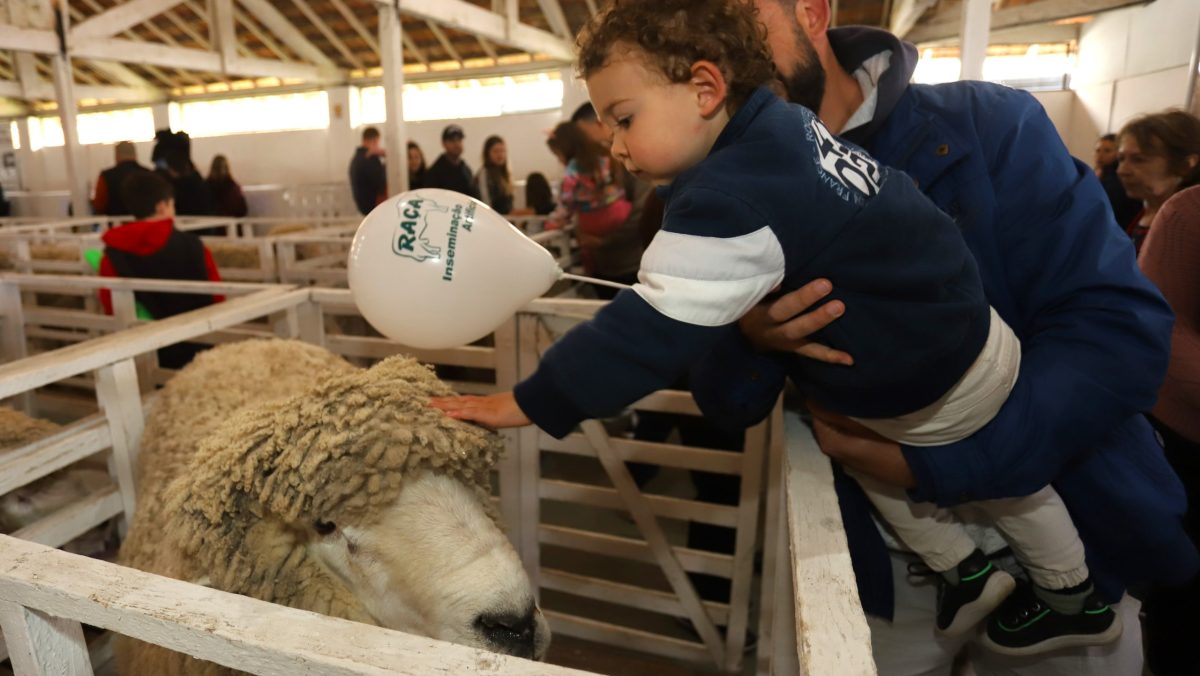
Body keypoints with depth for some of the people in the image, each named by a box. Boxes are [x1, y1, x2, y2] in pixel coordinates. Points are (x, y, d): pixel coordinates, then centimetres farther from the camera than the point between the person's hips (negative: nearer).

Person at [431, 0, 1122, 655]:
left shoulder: (730, 201, -34)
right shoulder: (782, 122, -6)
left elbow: (651, 332, -36)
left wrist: (530, 403, -28)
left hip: (931, 394, -9)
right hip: (958, 327, 9)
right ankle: (1077, 597, 56)